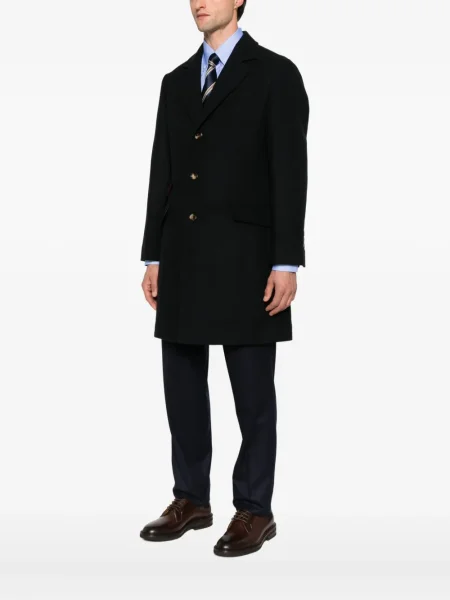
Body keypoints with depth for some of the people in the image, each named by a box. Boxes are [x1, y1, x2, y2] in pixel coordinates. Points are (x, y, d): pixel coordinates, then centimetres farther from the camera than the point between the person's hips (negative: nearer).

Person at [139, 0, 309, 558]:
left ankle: (254, 511, 13)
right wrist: (153, 257, 10)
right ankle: (191, 500, 23)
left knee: (252, 392, 2)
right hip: (182, 257, 6)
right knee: (182, 384, 10)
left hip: (244, 258, -6)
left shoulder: (275, 73, -2)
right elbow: (162, 174, 14)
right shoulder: (176, 82, 15)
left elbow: (290, 172, -8)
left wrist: (287, 262, -13)